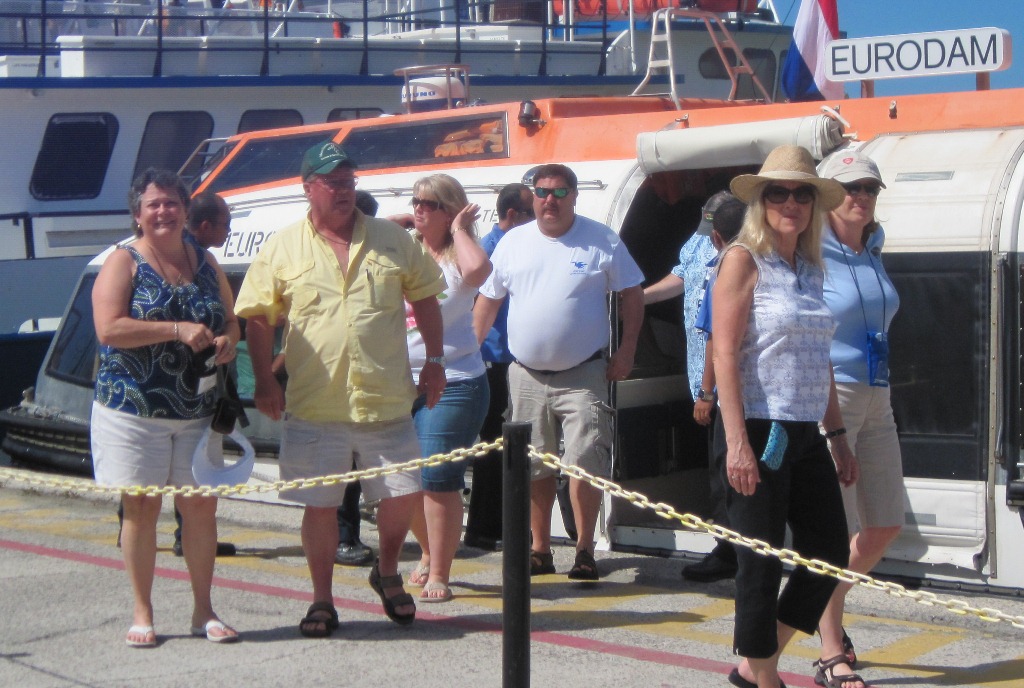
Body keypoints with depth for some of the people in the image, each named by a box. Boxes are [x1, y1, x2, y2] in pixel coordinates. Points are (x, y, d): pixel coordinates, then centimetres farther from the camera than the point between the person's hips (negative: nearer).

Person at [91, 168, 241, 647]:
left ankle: (203, 611, 14)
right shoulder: (123, 263, -3)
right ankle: (142, 613, 11)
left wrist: (226, 340, -4)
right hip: (133, 407, -4)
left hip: (196, 410, 4)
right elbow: (109, 329, -16)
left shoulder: (205, 263, 12)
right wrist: (177, 330, -20)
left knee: (201, 505, 4)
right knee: (141, 506, 1)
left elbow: (231, 321, 20)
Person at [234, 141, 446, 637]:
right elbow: (257, 318, 5)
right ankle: (322, 602, 17)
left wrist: (434, 361, 10)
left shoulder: (393, 241, 7)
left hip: (386, 402, 1)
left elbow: (425, 299, 15)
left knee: (402, 494, 4)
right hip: (314, 406, -1)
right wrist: (265, 381, -2)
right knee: (319, 505, 3)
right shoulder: (282, 250, 3)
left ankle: (387, 573, 32)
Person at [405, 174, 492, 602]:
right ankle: (429, 554, 35)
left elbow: (478, 270, -28)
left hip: (452, 383, -6)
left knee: (438, 479, -8)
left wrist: (459, 229, -14)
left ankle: (438, 574, 0)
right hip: (399, 383, 6)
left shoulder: (458, 257, -5)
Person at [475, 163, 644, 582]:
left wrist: (626, 351, -5)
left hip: (584, 375, -3)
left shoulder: (601, 242, -2)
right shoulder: (513, 242, 6)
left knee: (584, 464, -10)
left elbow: (632, 296, 3)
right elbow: (488, 300, 12)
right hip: (527, 376, 3)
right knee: (534, 468, 10)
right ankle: (540, 550, 20)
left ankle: (584, 550, 1)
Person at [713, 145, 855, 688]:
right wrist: (737, 441, -21)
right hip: (757, 431, -8)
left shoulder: (811, 270, 14)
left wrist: (837, 437, 17)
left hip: (804, 434, 8)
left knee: (830, 554, 9)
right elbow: (725, 353, -14)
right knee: (762, 561, -2)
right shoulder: (744, 260, -7)